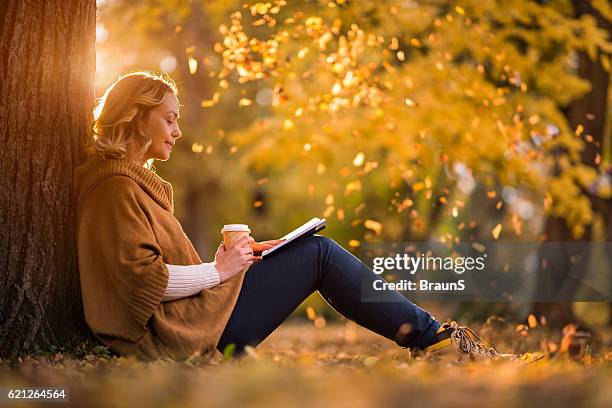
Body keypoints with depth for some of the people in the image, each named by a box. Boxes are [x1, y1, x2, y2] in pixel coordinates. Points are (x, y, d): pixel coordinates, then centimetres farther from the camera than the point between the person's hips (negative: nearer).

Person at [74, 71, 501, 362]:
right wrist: (218, 270, -12)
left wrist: (233, 258, 9)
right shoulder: (116, 185, -14)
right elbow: (144, 279, -23)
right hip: (189, 328, -10)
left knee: (316, 249, 16)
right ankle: (430, 335, 6)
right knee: (319, 253, -4)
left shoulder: (129, 178, 19)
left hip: (186, 320, 10)